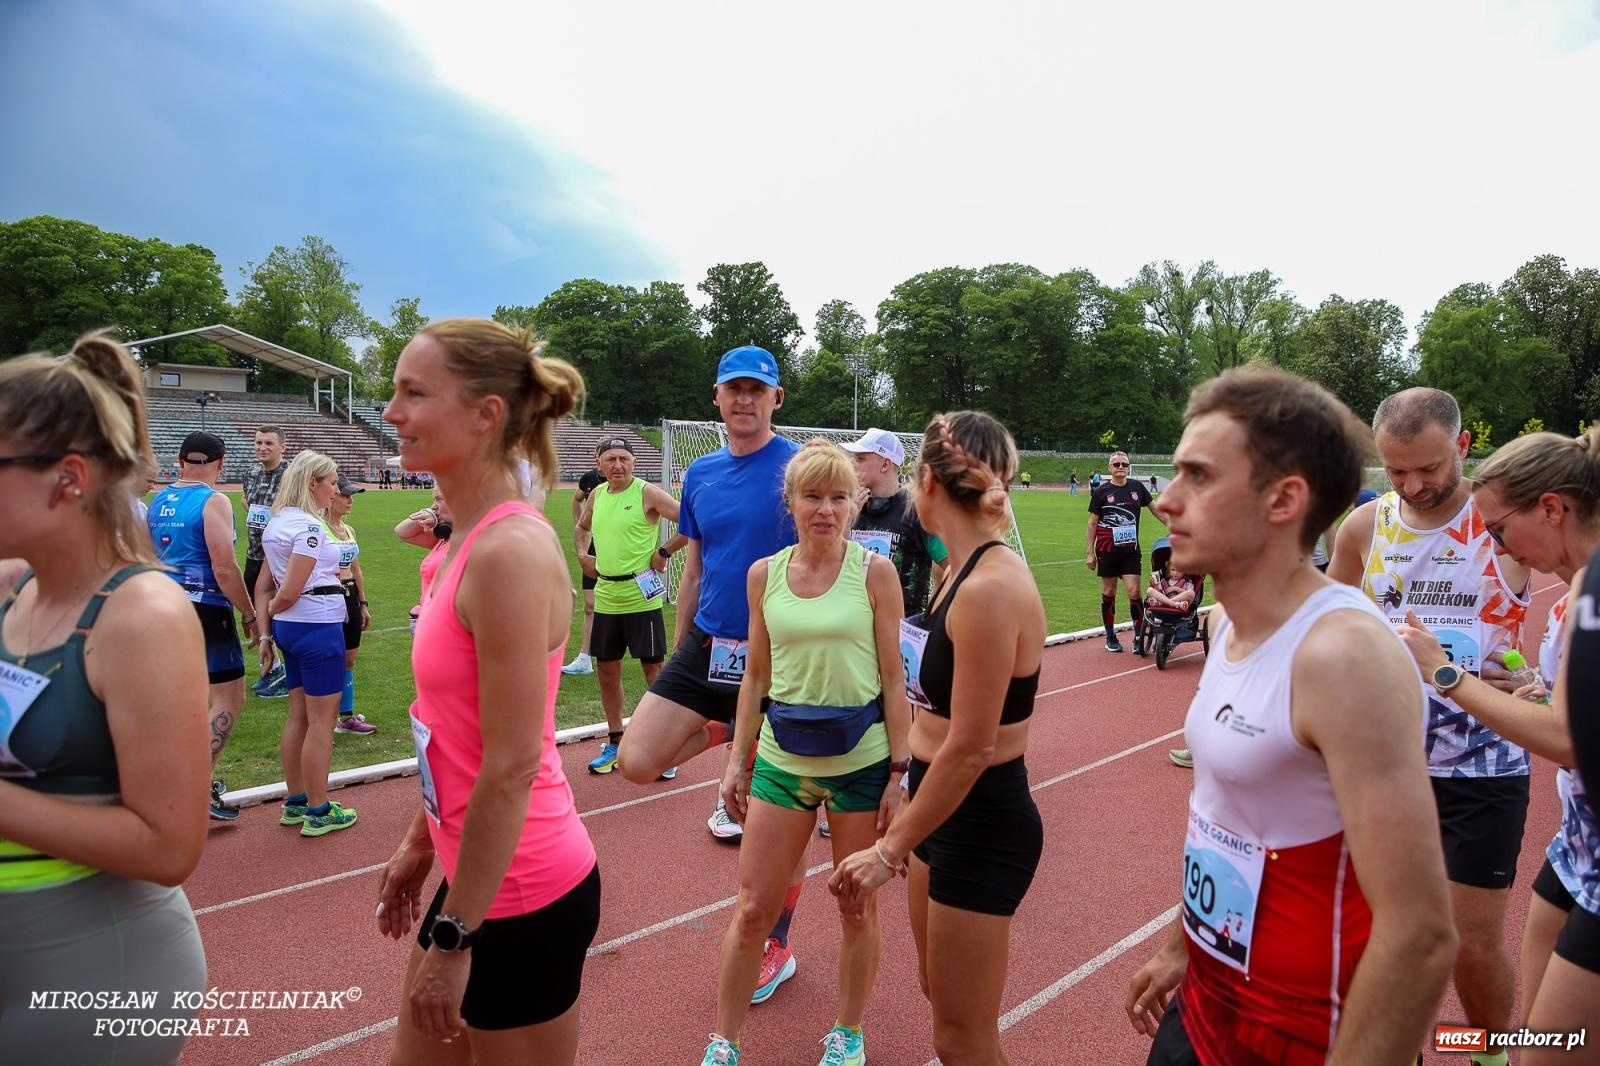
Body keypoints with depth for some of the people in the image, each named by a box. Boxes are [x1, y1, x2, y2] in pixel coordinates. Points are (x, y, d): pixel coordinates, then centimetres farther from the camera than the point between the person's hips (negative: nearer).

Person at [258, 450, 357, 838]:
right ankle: (318, 812, 8)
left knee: (298, 716, 16)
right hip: (318, 626, -9)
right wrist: (271, 609, 2)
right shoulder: (310, 526, -17)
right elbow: (288, 592, -18)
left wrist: (266, 629, 13)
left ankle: (295, 803, 26)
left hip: (290, 627, 9)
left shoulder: (277, 522, 11)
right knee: (321, 721, 0)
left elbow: (266, 584, 13)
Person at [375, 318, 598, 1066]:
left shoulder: (510, 551, -24)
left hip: (522, 894, -8)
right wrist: (420, 843, 18)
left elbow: (512, 767, -24)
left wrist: (452, 938, -16)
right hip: (479, 871, 9)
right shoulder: (471, 541, 4)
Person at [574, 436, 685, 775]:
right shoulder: (596, 495, 10)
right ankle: (615, 744, 27)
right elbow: (581, 527, 29)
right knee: (607, 670, 12)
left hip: (641, 594, -6)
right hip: (606, 597, 6)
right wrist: (583, 555, 13)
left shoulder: (648, 493, -9)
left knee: (653, 669, 0)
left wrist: (664, 552, -14)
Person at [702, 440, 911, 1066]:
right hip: (782, 757, 2)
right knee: (752, 909, 8)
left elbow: (892, 678, -5)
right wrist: (738, 761, 7)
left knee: (857, 908, 13)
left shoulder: (874, 572, -7)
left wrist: (899, 771, -7)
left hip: (861, 760, -2)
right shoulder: (763, 575, 1)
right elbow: (756, 677, 8)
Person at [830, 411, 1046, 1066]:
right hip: (949, 811, 9)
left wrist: (890, 849, -16)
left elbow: (970, 748, -24)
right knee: (938, 989, 26)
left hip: (983, 824, -9)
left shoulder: (990, 587, -25)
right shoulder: (971, 571, 3)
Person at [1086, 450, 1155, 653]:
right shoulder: (1100, 491, 0)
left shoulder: (1137, 487, 5)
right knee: (1108, 593, 6)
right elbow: (1093, 522, 3)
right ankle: (1110, 638, 19)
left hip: (1131, 550, 1)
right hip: (1107, 551, -1)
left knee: (1134, 592, -8)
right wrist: (1090, 552, 1)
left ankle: (1138, 637, 4)